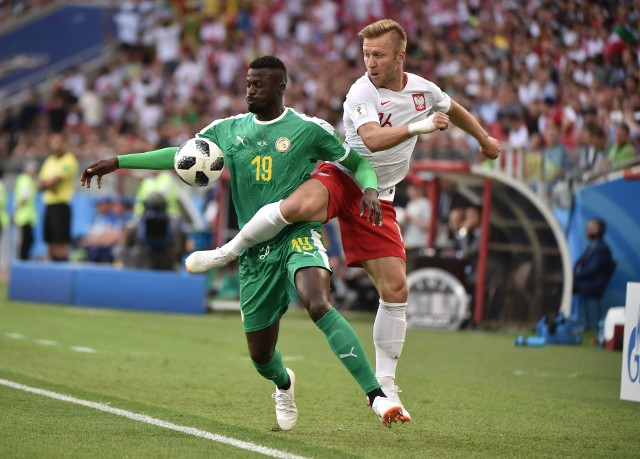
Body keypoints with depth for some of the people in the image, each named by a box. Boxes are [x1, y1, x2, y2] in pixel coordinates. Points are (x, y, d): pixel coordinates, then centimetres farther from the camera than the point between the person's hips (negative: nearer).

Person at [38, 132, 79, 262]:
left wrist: (44, 183, 4)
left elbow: (53, 181, -16)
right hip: (49, 205, 8)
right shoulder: (49, 160, 15)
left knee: (61, 243, -11)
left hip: (61, 206, -8)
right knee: (51, 243, 7)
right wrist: (48, 184, -9)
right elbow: (40, 185, 11)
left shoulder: (69, 161, -9)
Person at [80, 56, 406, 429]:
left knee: (319, 305, -35)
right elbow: (181, 155, 21)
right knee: (260, 356, 7)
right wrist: (117, 162, 16)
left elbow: (359, 163, 9)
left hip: (298, 235, -4)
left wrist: (370, 189, -14)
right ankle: (284, 385, 46)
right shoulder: (228, 131, 10)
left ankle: (377, 395, -38)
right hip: (255, 252, 4)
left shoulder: (309, 129, -1)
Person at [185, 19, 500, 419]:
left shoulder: (423, 89, 5)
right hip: (341, 177, -5)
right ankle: (228, 251, -16)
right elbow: (372, 140, -32)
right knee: (299, 205, -40)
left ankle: (384, 386, 7)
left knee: (396, 290, -5)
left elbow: (454, 110, 29)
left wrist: (484, 139, 40)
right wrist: (417, 126, -43)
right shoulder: (362, 93, -14)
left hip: (376, 199, 5)